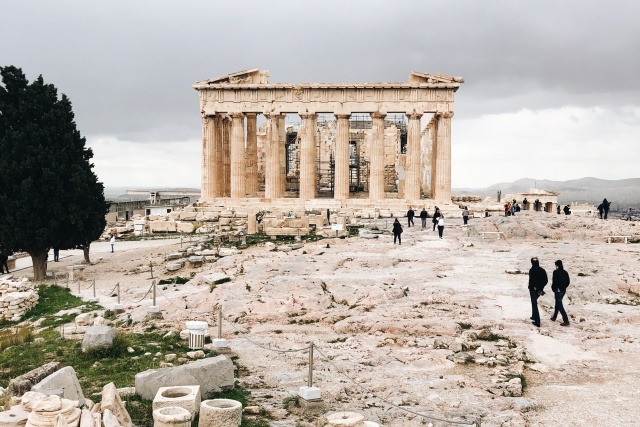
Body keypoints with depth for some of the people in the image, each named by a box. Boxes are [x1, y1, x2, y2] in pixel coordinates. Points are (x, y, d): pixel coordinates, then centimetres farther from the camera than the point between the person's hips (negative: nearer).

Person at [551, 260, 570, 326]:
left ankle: (566, 321, -10)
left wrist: (553, 289, -4)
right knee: (557, 303, 23)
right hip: (563, 290, 8)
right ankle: (554, 317, 37)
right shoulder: (565, 272, 5)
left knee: (560, 305, -4)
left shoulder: (556, 272, -16)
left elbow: (554, 282, -18)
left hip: (558, 291, -8)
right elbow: (568, 281, 10)